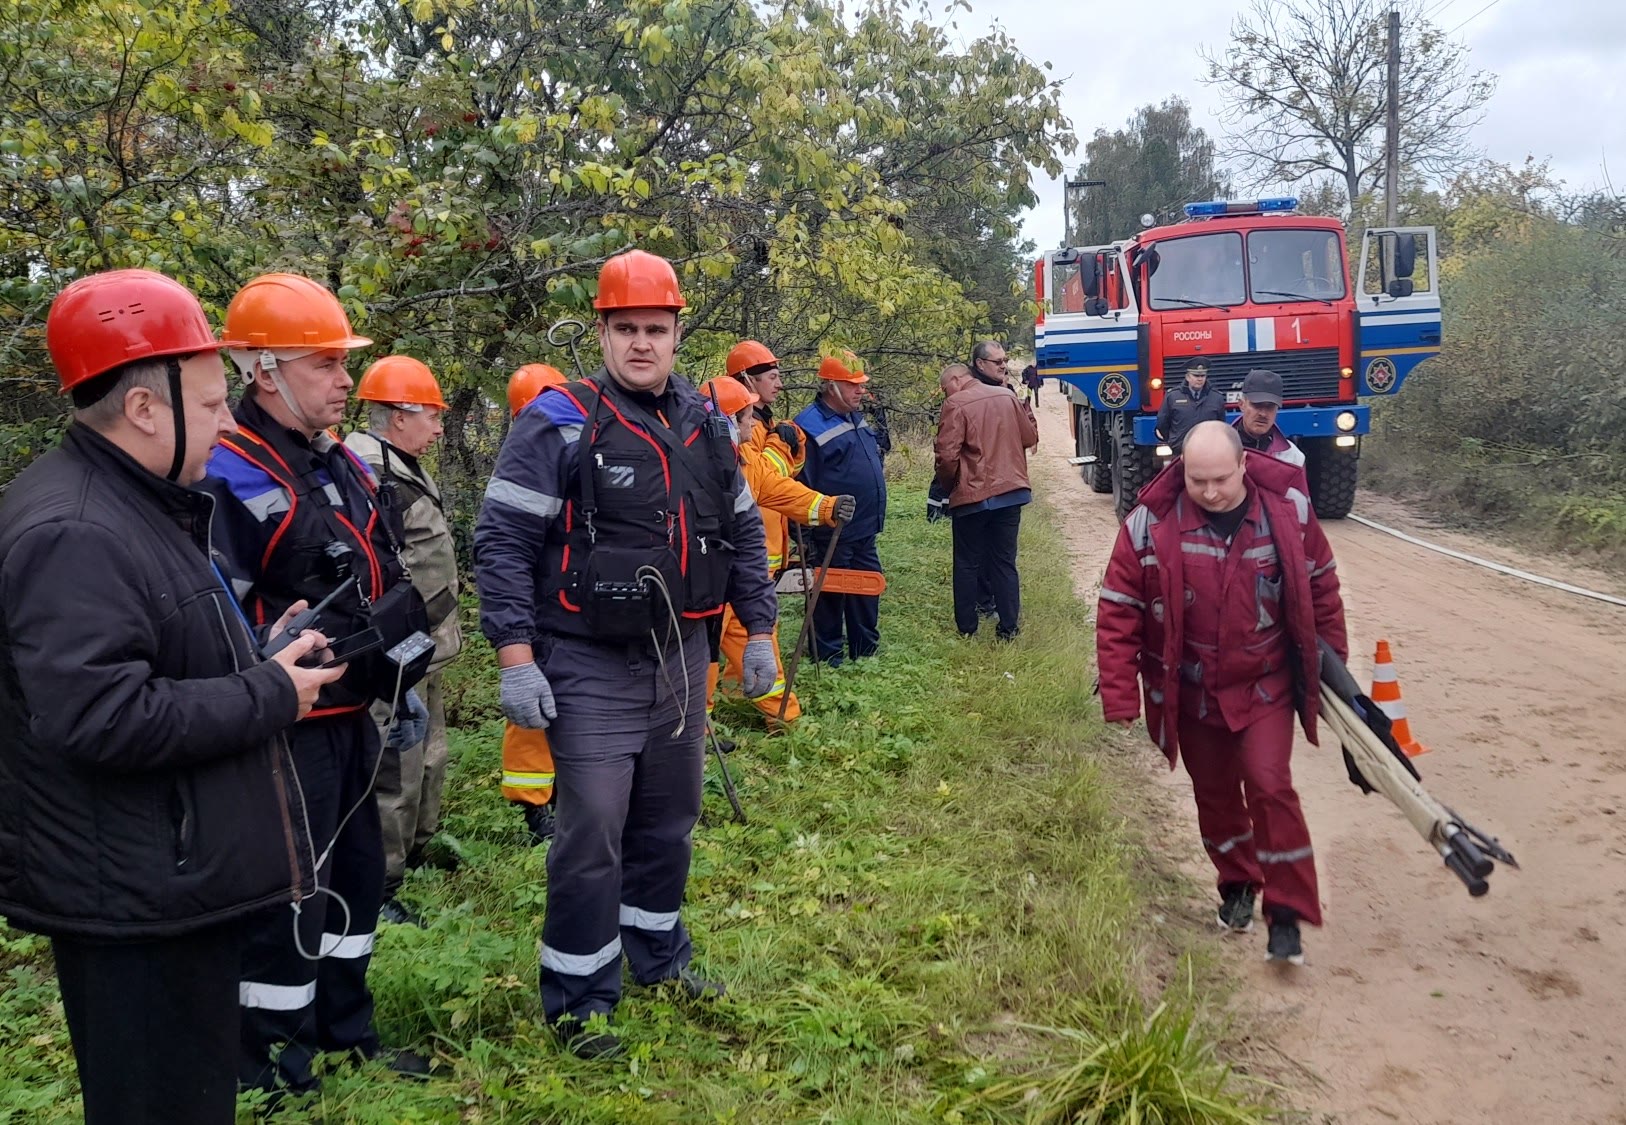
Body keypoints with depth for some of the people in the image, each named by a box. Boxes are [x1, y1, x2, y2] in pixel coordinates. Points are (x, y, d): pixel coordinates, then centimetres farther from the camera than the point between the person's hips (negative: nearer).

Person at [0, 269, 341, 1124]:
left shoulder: (137, 504, 13)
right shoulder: (73, 535, -23)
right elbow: (103, 719, -31)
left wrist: (257, 660, 9)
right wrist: (270, 696, -21)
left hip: (176, 880, 11)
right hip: (133, 898, -11)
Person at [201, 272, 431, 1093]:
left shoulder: (344, 465, 10)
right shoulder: (226, 478, -19)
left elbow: (393, 586, 19)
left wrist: (404, 686, 19)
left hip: (350, 718, 9)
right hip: (286, 733, -9)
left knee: (356, 873, 19)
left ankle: (344, 1031, 37)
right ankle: (269, 1068, 21)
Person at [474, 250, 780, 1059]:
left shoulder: (704, 424, 8)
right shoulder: (559, 423, -11)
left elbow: (742, 532, 16)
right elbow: (502, 541, -14)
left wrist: (759, 629, 14)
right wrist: (516, 658, -18)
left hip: (681, 659, 6)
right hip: (590, 667, -6)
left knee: (669, 819, 18)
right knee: (593, 835, -2)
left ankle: (657, 954, 38)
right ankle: (576, 1000, 15)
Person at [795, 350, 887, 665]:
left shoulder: (856, 417, 11)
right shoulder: (810, 426, -17)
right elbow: (800, 484, -20)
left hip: (864, 532, 9)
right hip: (831, 537, -9)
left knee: (867, 594, 17)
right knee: (830, 600, 3)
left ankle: (867, 655, 31)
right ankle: (829, 661, 16)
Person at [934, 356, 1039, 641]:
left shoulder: (956, 404, -10)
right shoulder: (1008, 396, 6)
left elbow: (947, 455, -15)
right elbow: (1030, 438, 12)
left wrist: (947, 486, 2)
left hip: (972, 496, -4)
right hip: (1011, 491, 4)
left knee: (967, 563, 9)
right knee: (1005, 561, 11)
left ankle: (966, 630, 13)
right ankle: (1009, 629, 10)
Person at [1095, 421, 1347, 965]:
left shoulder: (1288, 510, -11)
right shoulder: (1151, 523, -16)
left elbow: (1321, 587, 4)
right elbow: (1118, 612, -11)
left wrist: (1331, 662, 7)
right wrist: (1119, 696, -13)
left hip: (1265, 686, -1)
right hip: (1192, 692, 1)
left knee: (1269, 786, -12)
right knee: (1214, 794, 14)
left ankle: (1287, 914, 3)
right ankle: (1236, 886, 38)